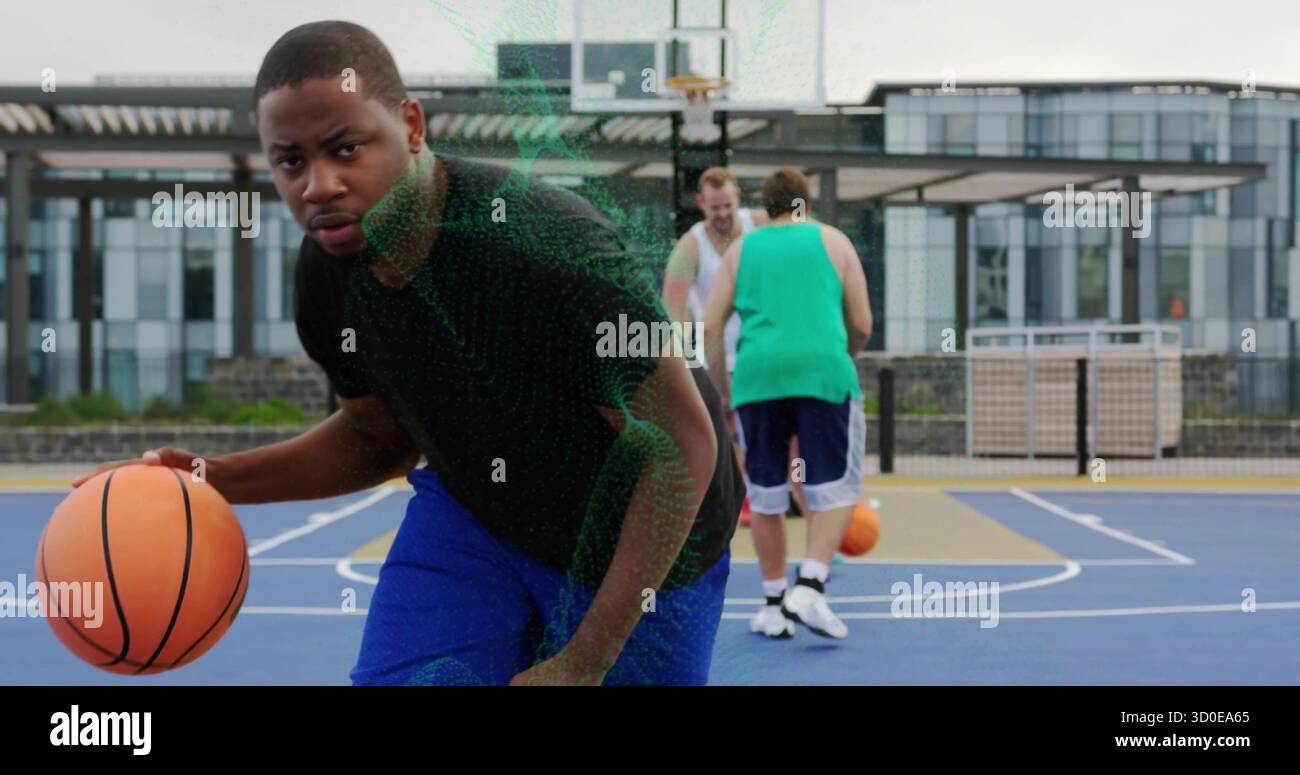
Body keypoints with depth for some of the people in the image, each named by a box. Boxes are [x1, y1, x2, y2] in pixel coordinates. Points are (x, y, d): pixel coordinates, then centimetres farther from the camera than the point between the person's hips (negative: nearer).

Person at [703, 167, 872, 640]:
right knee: (834, 491, 3)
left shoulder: (741, 250, 16)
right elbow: (862, 325, 10)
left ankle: (775, 606, 16)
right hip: (823, 372, -2)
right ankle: (809, 587, -15)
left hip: (757, 376, 2)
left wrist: (722, 390, 19)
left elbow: (709, 328, 9)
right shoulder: (833, 241, 13)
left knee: (766, 496, 12)